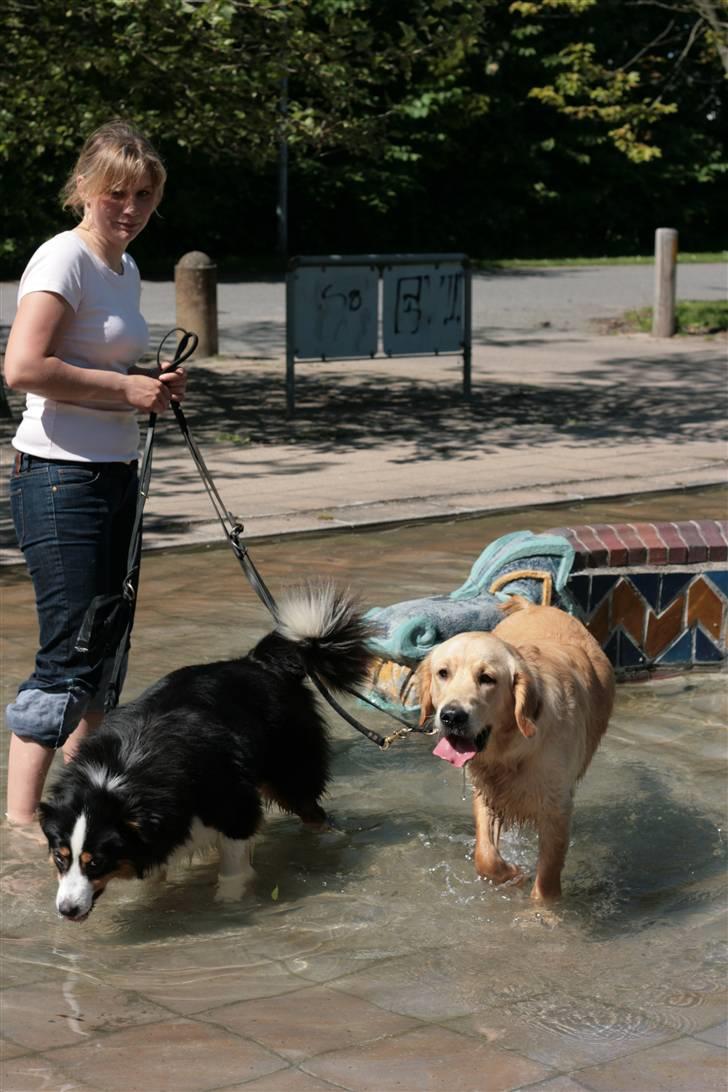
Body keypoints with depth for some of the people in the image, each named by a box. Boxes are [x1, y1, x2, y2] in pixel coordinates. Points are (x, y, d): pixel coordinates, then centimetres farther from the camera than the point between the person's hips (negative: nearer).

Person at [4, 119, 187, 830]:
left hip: (114, 477, 9)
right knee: (69, 656, -11)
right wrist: (125, 389, -18)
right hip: (60, 479, -9)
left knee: (105, 651, 14)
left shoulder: (125, 268, 14)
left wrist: (154, 385, 9)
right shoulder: (63, 259, -12)